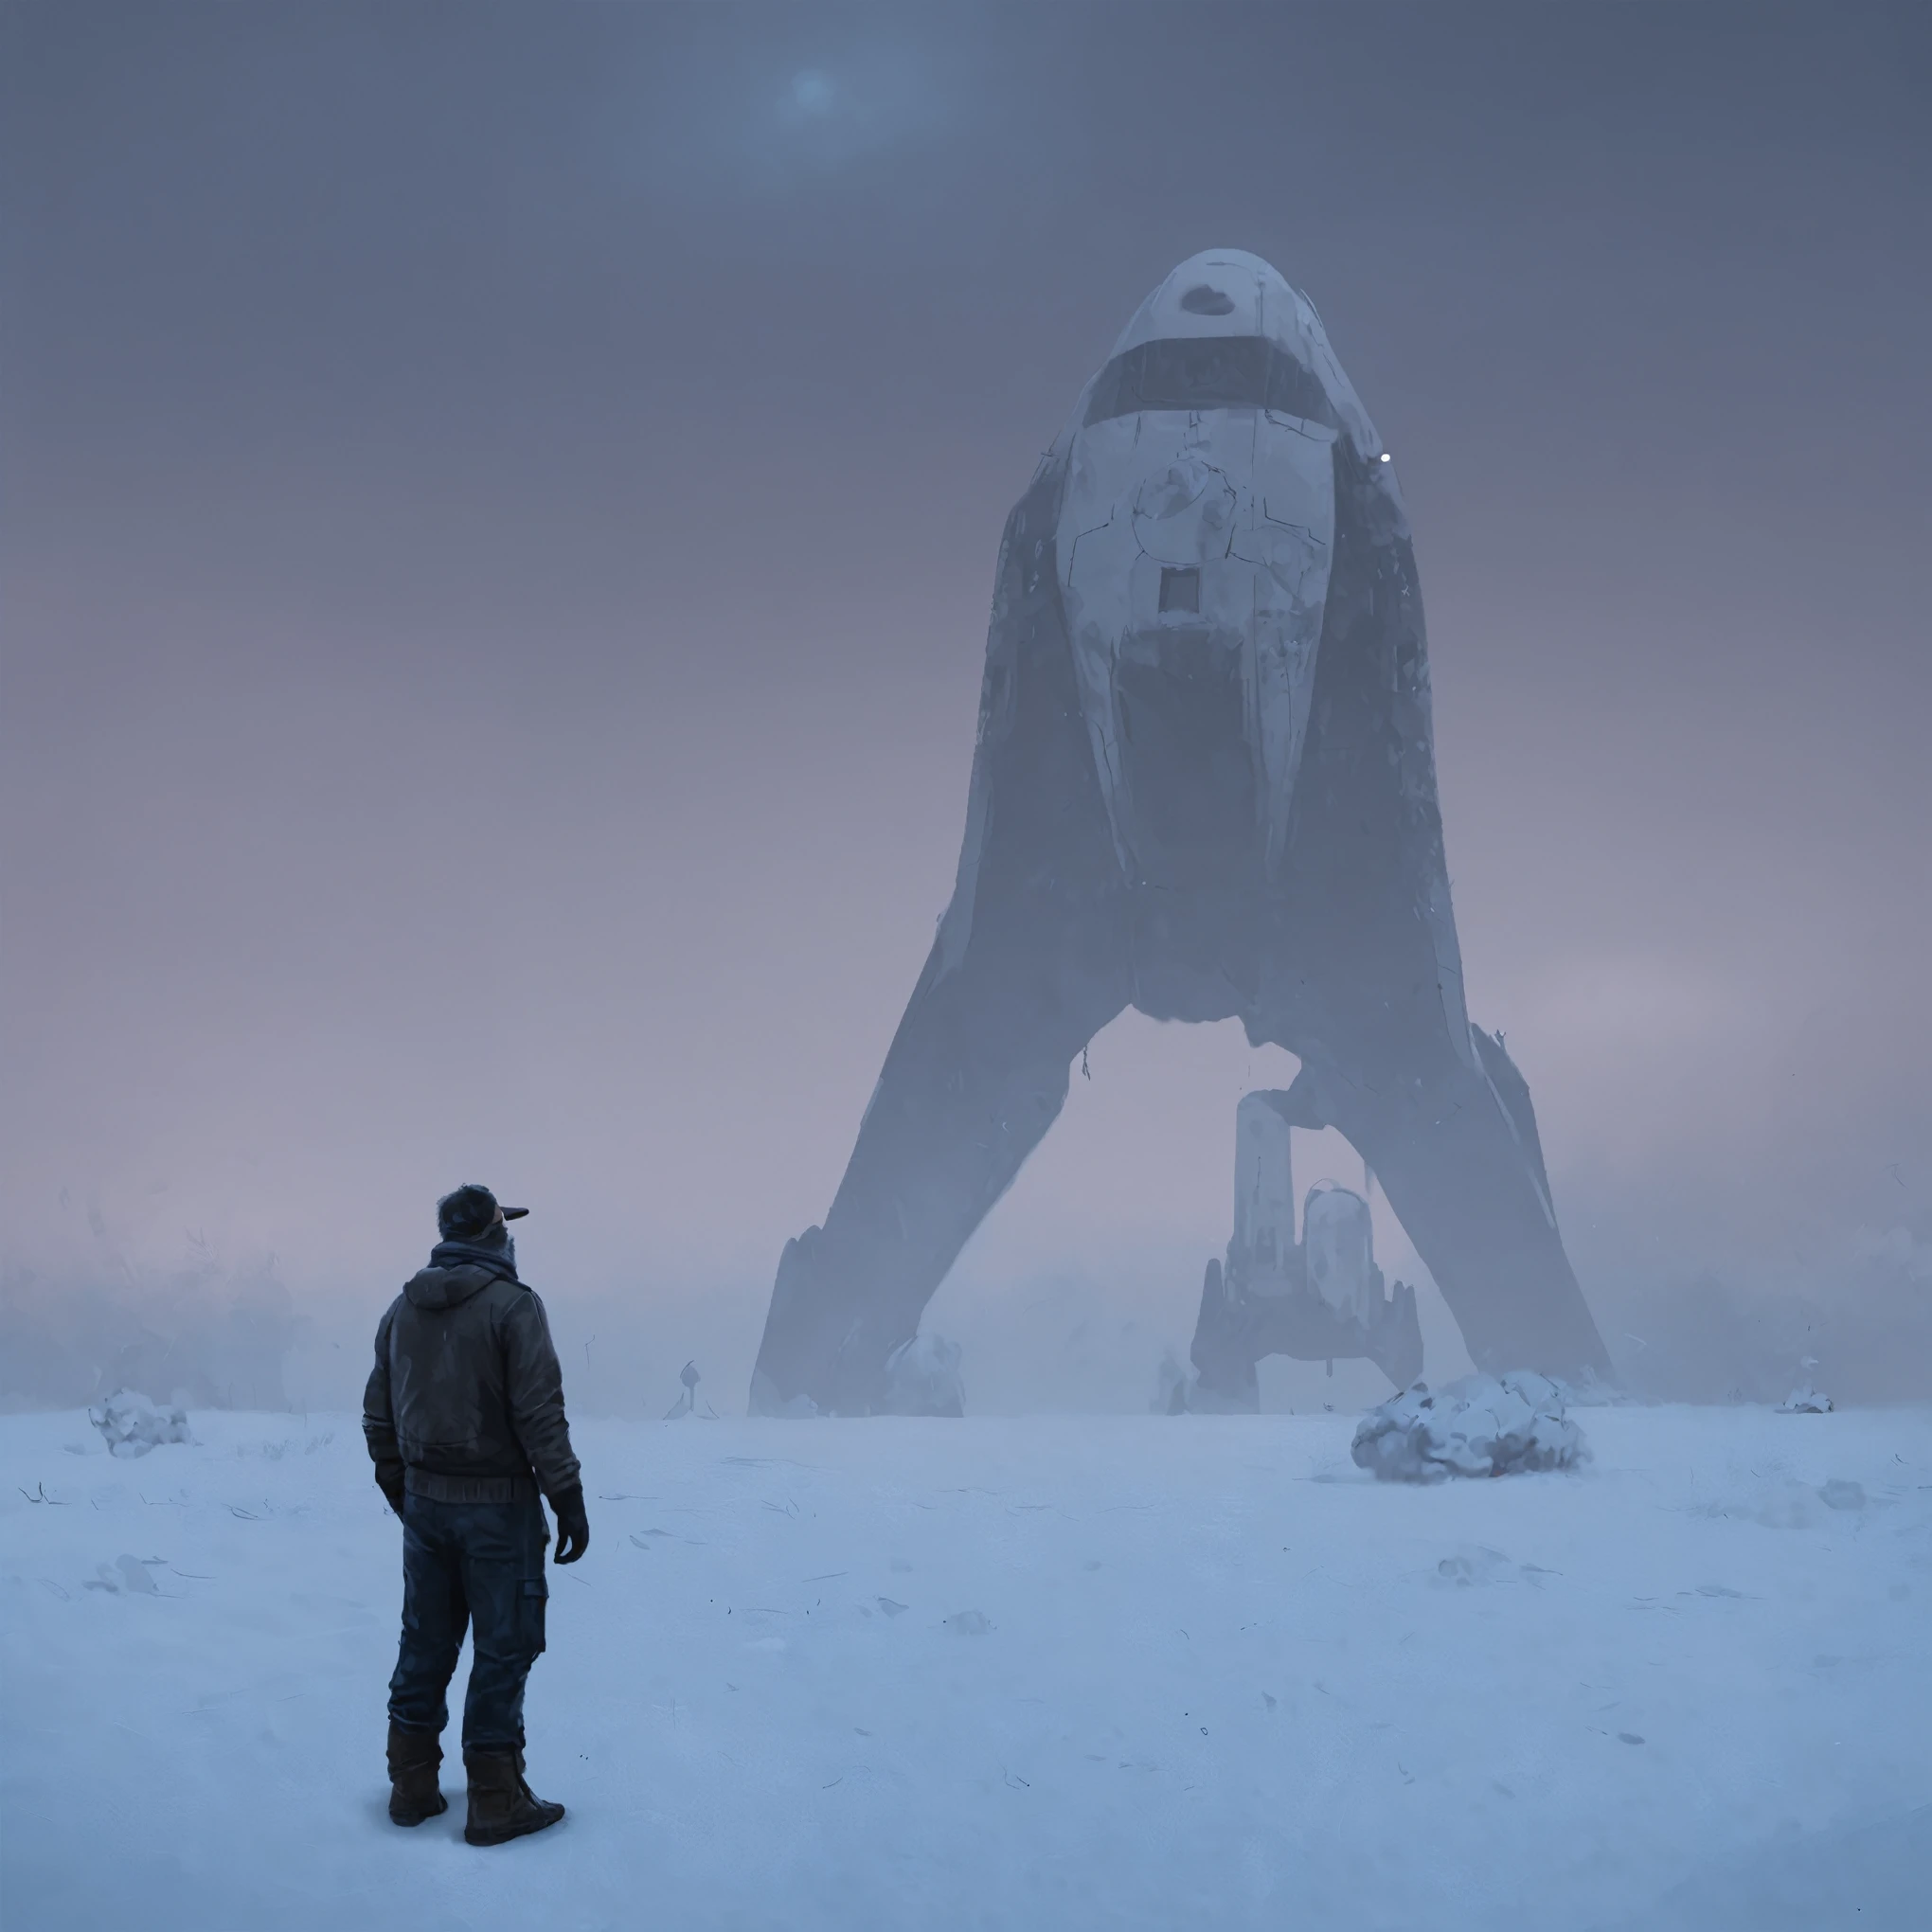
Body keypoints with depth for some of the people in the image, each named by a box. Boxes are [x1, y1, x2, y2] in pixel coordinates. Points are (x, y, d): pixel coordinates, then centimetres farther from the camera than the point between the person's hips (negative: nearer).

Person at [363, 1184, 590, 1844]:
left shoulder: (403, 1309, 6)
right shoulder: (511, 1305, -14)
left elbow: (378, 1414, 12)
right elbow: (540, 1414, -17)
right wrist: (569, 1501, -11)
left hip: (424, 1501, 6)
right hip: (497, 1505, -6)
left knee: (425, 1644, 16)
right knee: (502, 1649, 2)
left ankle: (412, 1786, 24)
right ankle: (495, 1801, 7)